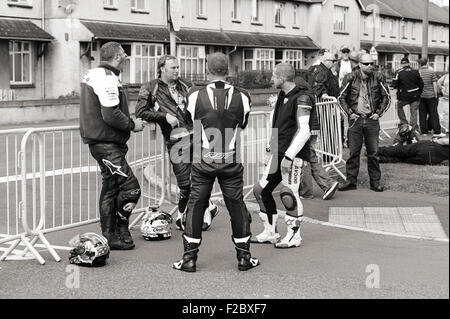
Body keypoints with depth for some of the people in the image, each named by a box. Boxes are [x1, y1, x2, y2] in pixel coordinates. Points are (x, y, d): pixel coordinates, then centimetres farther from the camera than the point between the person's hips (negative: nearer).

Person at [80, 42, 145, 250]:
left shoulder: (93, 75, 16)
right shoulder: (107, 78, -17)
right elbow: (111, 115, -24)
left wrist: (129, 122, 18)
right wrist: (132, 125, -9)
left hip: (99, 141, 11)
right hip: (107, 144, -11)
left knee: (110, 189, 15)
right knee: (131, 187, -8)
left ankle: (110, 237, 21)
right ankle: (120, 232, 4)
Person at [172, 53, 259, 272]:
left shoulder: (195, 97, -8)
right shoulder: (242, 97, -4)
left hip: (202, 162, -1)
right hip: (231, 162, 1)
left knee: (196, 206, 8)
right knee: (237, 206, 11)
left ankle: (189, 258, 10)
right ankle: (244, 257, 17)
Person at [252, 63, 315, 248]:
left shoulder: (302, 99, -13)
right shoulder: (283, 96, 14)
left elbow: (304, 131, -20)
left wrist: (289, 155, -25)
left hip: (295, 155, -9)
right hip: (278, 153, 9)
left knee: (288, 195, -8)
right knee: (261, 190, 8)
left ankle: (293, 236, 6)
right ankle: (270, 232, 18)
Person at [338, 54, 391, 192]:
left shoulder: (378, 78, -1)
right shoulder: (351, 78, -4)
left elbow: (386, 98, 8)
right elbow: (341, 98, 4)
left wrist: (378, 113, 0)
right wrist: (350, 113, -4)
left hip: (372, 119, 1)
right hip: (355, 119, -1)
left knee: (373, 153, 4)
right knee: (353, 152, 2)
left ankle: (375, 182, 11)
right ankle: (351, 181, 10)